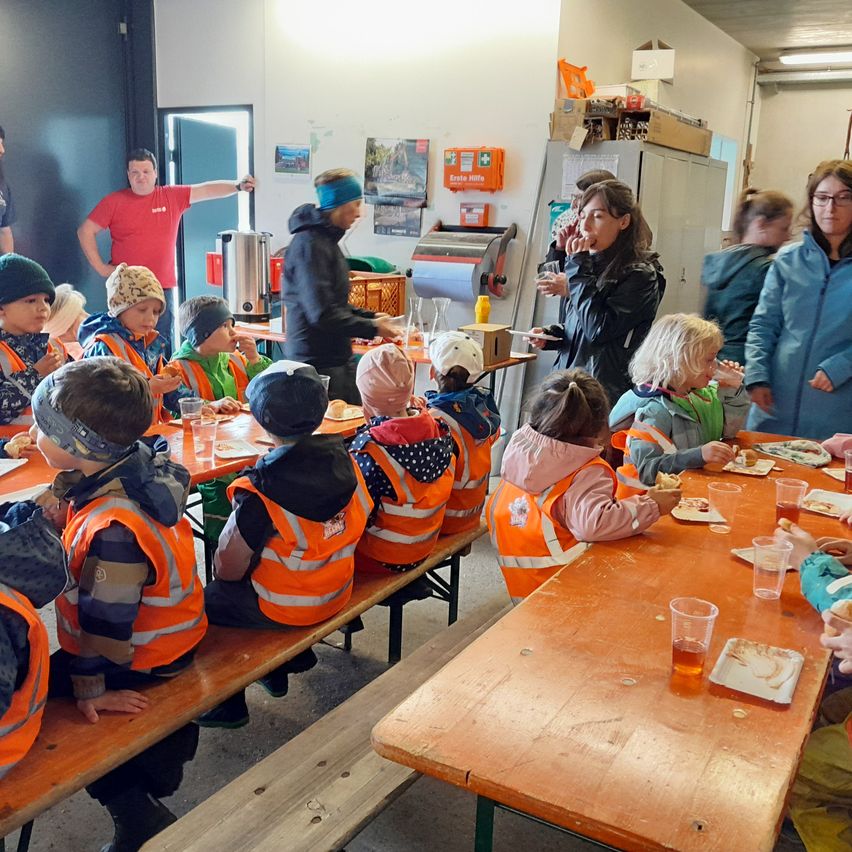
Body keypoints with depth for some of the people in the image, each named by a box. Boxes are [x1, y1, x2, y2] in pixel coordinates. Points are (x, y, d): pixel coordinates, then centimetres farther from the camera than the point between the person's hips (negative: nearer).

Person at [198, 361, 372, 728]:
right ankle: (278, 668, 40)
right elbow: (360, 519, 4)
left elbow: (229, 569, -20)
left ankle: (228, 703, 25)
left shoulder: (261, 489, -28)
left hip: (286, 609, -7)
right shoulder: (342, 459, -11)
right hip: (337, 593, 7)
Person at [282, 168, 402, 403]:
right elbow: (322, 314, -24)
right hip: (317, 363, -10)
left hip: (338, 357, 10)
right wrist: (373, 328, -17)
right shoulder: (310, 245, -18)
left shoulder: (327, 240, 14)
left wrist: (371, 317, 10)